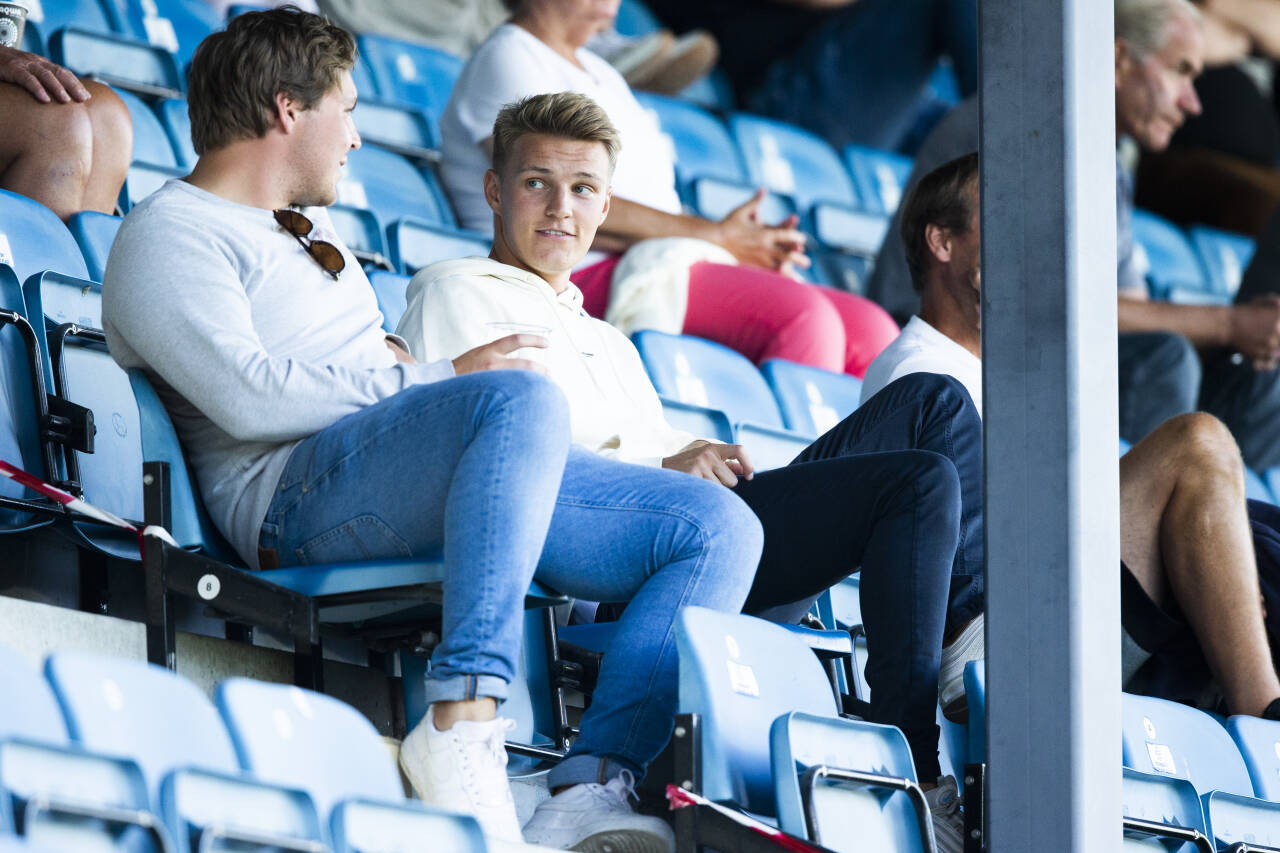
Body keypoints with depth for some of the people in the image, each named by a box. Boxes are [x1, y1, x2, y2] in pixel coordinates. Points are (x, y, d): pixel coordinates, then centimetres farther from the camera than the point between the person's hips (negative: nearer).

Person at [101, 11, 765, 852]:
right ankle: (464, 721, -47)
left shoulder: (311, 233, 34)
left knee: (720, 527, -8)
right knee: (524, 398, -39)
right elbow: (249, 396, -13)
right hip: (300, 491, -9)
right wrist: (438, 376, -9)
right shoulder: (168, 236, 3)